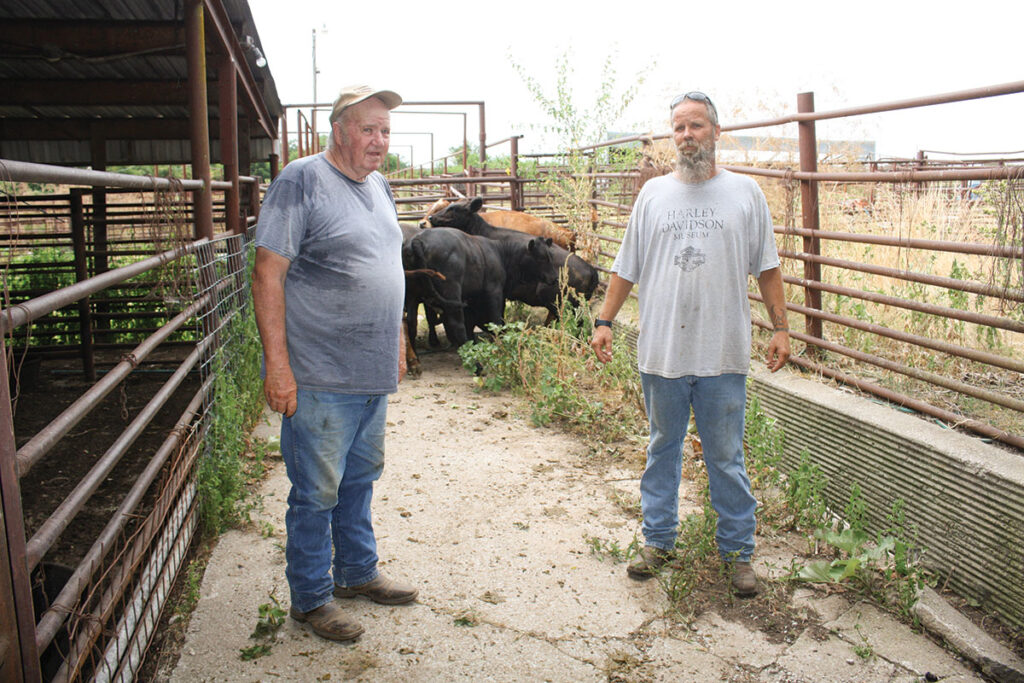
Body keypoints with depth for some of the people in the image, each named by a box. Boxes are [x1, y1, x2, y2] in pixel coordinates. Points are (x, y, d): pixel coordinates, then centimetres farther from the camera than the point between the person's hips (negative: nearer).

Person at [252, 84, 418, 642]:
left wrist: (396, 341, 21)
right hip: (320, 378, -8)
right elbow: (268, 274, -15)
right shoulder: (301, 181, -11)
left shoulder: (378, 186, 13)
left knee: (361, 476, 20)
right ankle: (310, 598, 20)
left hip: (374, 373, 8)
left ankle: (356, 571, 37)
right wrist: (277, 365, -20)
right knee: (317, 491, 3)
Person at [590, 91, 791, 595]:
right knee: (663, 449, 14)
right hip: (661, 350, 2)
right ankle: (658, 541, 27)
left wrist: (780, 327, 3)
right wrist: (604, 321, 6)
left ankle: (737, 550, 20)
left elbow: (767, 268, 7)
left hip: (723, 355, -1)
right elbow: (626, 267, 11)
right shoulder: (653, 194, 8)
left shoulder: (744, 193, 5)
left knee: (726, 457, 6)